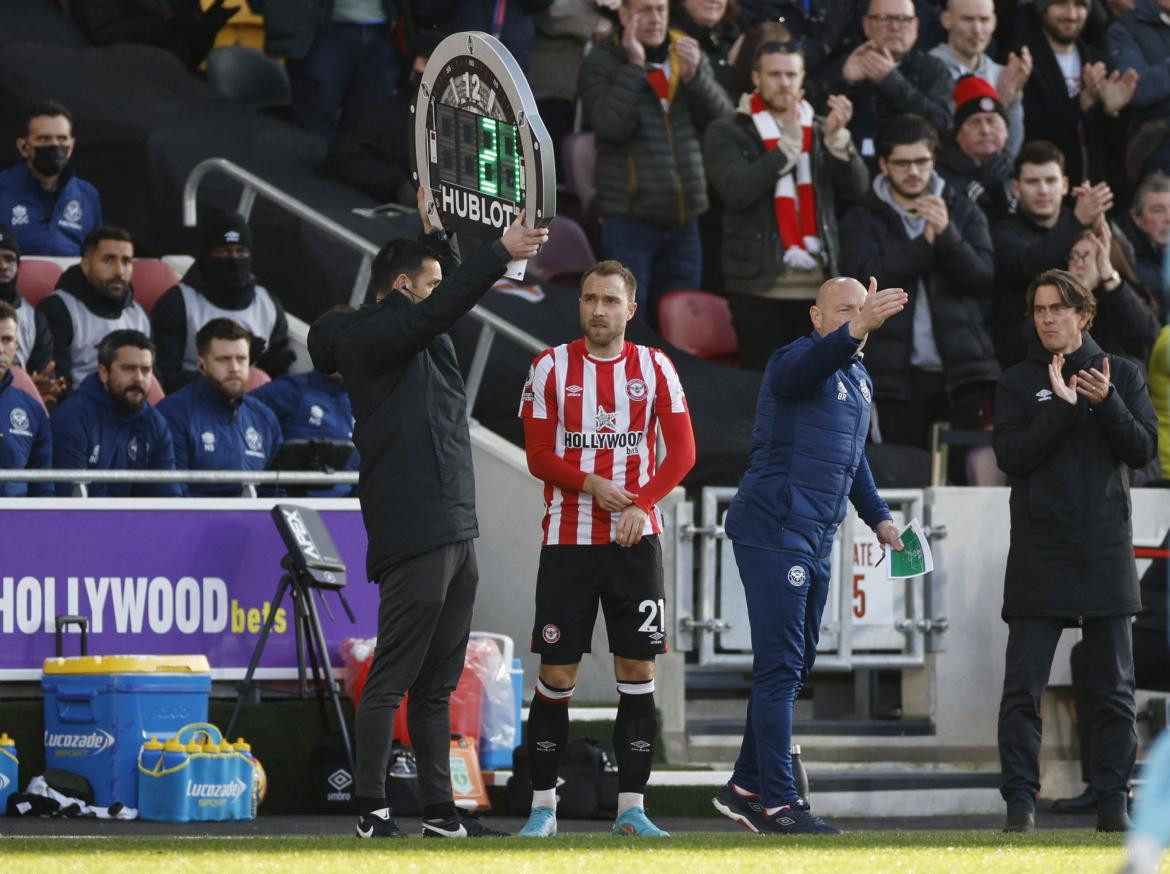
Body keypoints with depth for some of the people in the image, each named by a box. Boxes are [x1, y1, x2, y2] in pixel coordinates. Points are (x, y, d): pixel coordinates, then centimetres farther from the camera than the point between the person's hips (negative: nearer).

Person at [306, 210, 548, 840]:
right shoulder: (367, 336, -9)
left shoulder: (411, 338, 19)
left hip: (453, 528, 10)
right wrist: (499, 254, -25)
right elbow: (437, 312, -22)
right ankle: (371, 810, -6)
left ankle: (439, 811, 13)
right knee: (392, 680, -8)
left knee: (436, 683, 11)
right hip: (413, 537, -10)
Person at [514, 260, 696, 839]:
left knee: (638, 670, -1)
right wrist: (592, 484, -17)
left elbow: (681, 453, 1)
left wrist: (642, 505, -14)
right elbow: (538, 457, -1)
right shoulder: (551, 367, 2)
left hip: (635, 539, 1)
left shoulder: (655, 368, 5)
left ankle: (630, 807, 4)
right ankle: (542, 806, 6)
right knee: (556, 673, -2)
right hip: (568, 540, -1)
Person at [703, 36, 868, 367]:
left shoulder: (819, 131, 17)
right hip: (761, 287, -3)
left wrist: (837, 138, -11)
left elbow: (857, 188, 4)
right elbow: (735, 190, -13)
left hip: (818, 287, 3)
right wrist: (787, 146, -15)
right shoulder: (727, 133, 5)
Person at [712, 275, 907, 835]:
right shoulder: (797, 359, -10)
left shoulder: (859, 379, 18)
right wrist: (857, 331, -53)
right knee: (781, 665, -11)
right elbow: (807, 368, -37)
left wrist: (878, 516, 22)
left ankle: (745, 788, 23)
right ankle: (777, 804, -12)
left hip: (817, 537, 9)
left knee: (795, 664, 13)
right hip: (774, 529, -9)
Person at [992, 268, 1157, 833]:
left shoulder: (1120, 374, 8)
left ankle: (1112, 801, 10)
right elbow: (1010, 457, -6)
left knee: (1114, 690, 4)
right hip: (1038, 554, -1)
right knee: (1023, 689, -5)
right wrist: (1062, 407, -15)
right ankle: (1020, 801, -1)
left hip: (1105, 551, 1)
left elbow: (1145, 450, -2)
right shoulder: (1018, 383, 6)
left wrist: (1108, 403, -16)